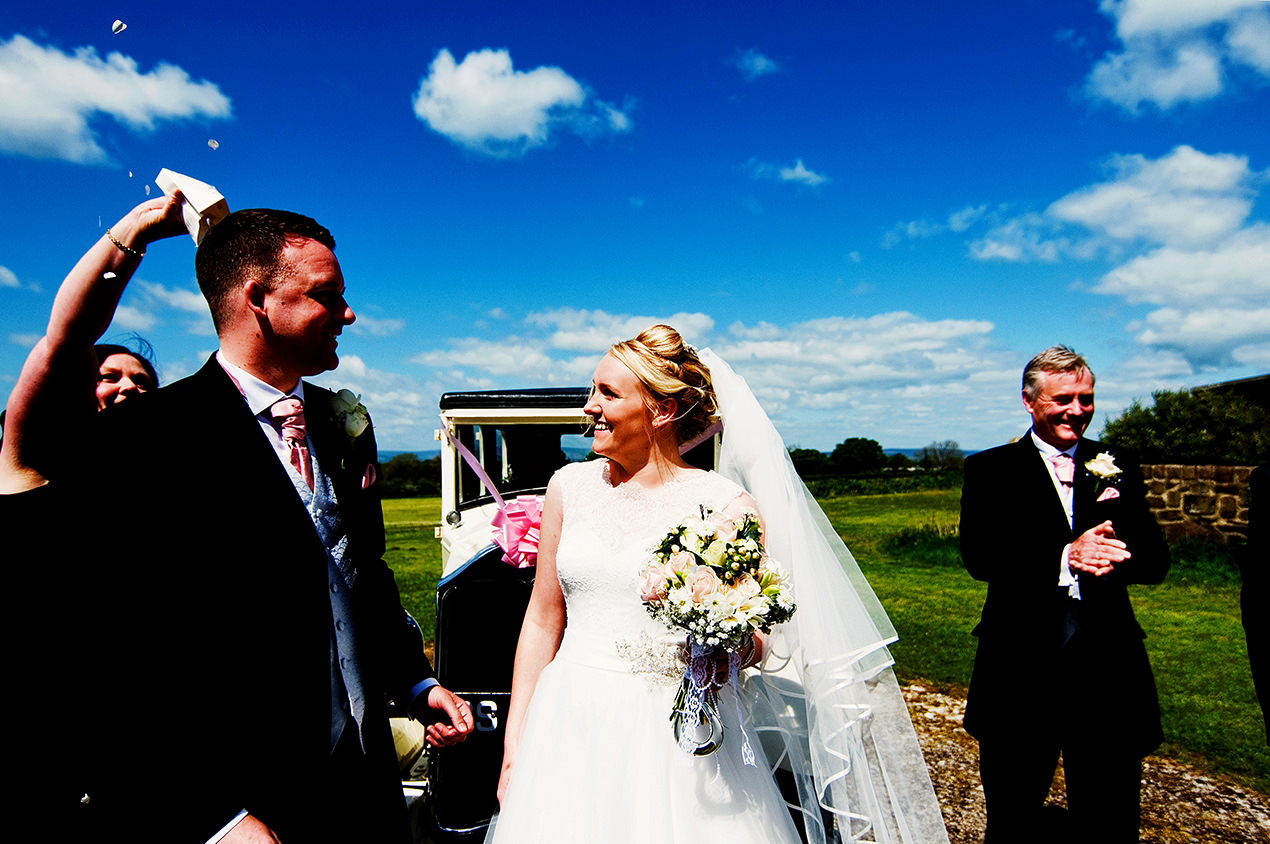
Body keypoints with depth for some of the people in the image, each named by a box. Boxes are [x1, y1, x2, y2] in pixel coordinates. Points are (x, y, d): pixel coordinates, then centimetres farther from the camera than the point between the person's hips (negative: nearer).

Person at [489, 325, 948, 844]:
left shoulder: (728, 506, -8)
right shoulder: (570, 486, 2)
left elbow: (758, 642, 0)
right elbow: (544, 620, 6)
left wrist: (737, 650, -23)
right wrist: (514, 746, 5)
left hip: (679, 741, -3)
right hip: (570, 729, 3)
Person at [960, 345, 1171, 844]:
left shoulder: (1116, 467, 9)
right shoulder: (990, 469, 0)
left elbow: (1156, 560, 2)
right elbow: (978, 556, -12)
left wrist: (1116, 550, -21)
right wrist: (1064, 557, -24)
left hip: (1109, 670, 2)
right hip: (1021, 669, -2)